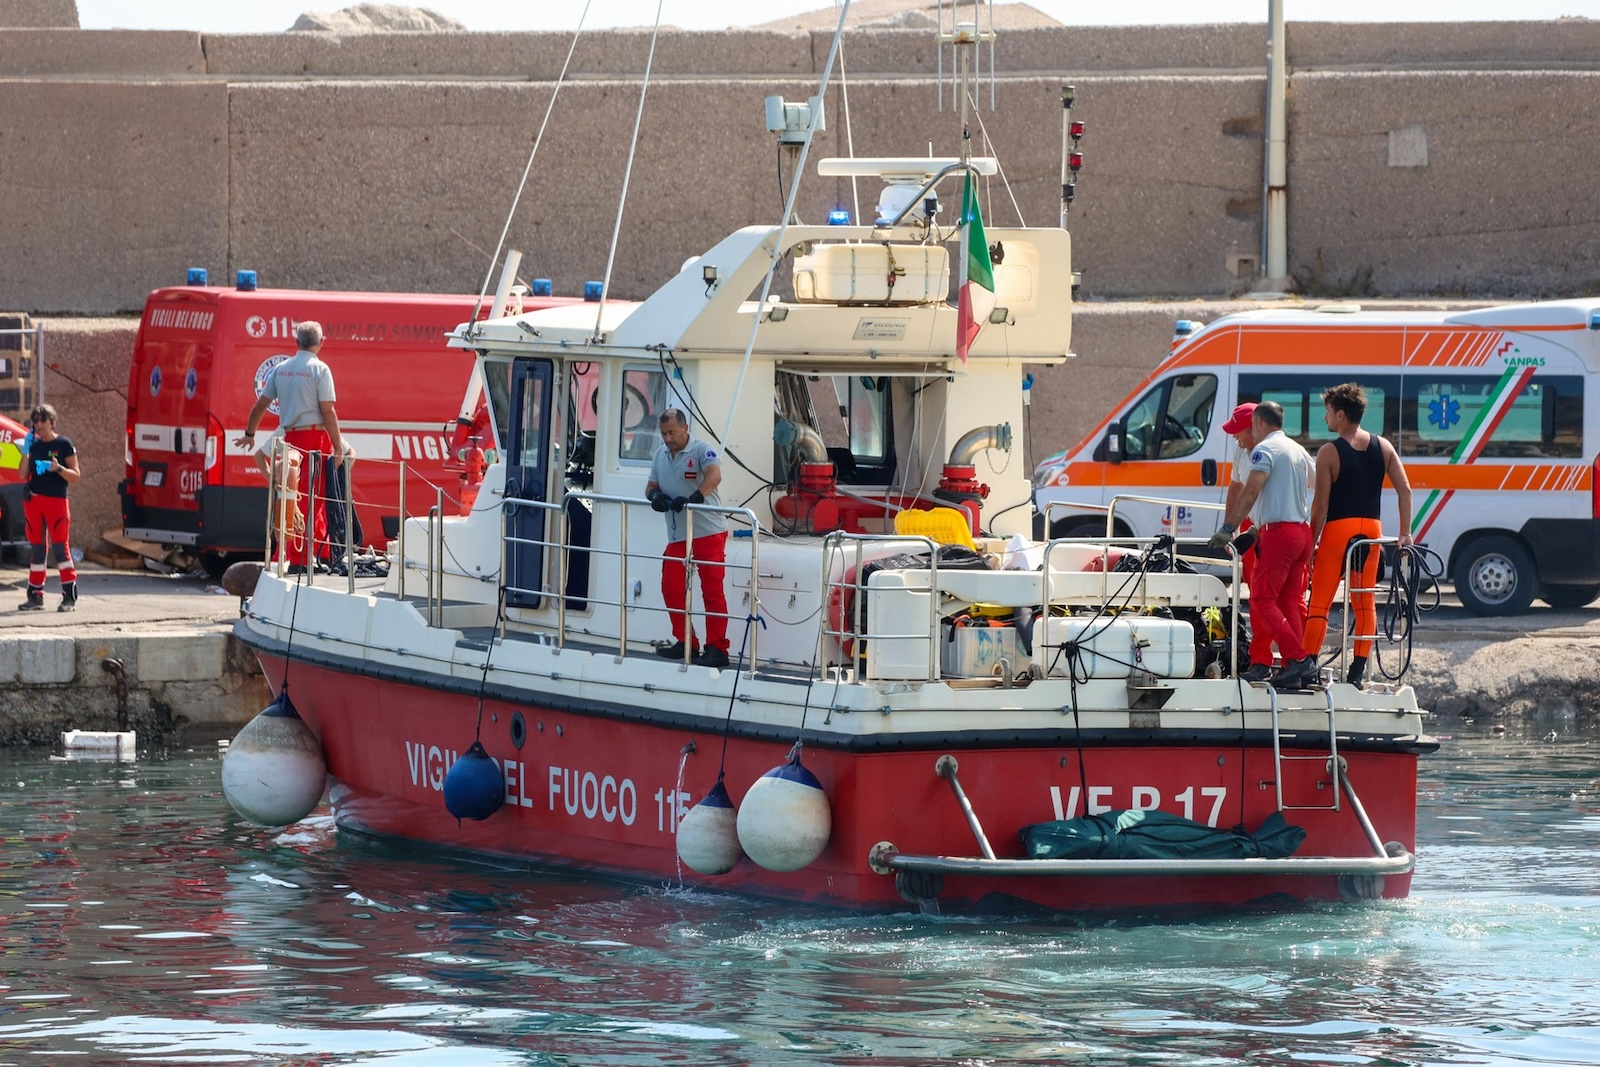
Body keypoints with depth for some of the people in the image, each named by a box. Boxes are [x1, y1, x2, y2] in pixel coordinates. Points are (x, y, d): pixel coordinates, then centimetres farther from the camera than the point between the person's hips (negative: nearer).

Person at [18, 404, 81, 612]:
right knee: (36, 548, 7)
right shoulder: (34, 444, 12)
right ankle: (35, 596, 10)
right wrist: (26, 452, -4)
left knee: (60, 546, -9)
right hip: (33, 500, 5)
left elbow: (76, 476, -2)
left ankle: (70, 595, -8)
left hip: (57, 500, -5)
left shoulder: (64, 445, -1)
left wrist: (58, 468, -20)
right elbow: (24, 474, 9)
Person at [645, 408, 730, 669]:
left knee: (712, 589, -6)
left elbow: (714, 476, -28)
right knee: (671, 588, 5)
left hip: (708, 531, -7)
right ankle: (686, 643, 17)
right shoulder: (661, 455, 13)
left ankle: (717, 647, -4)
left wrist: (695, 497, -44)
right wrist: (654, 495, -9)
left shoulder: (701, 451, -10)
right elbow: (651, 484, 17)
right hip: (677, 535, 7)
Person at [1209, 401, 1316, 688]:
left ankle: (1297, 659, -19)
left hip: (1278, 531, -8)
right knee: (1292, 602, 8)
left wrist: (1227, 529, -16)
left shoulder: (1264, 449, -6)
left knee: (1263, 600, -7)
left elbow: (1250, 493, -16)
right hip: (1303, 531, 9)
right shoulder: (1300, 451, 20)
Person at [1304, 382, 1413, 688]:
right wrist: (1405, 533, 8)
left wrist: (1312, 542, -2)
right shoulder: (1382, 447, 5)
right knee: (1365, 601, 10)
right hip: (1371, 529, 5)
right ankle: (1358, 671, 8)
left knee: (1320, 602, 0)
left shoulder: (1329, 453, -9)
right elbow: (1405, 489, 3)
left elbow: (1321, 504, -10)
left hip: (1338, 529, -5)